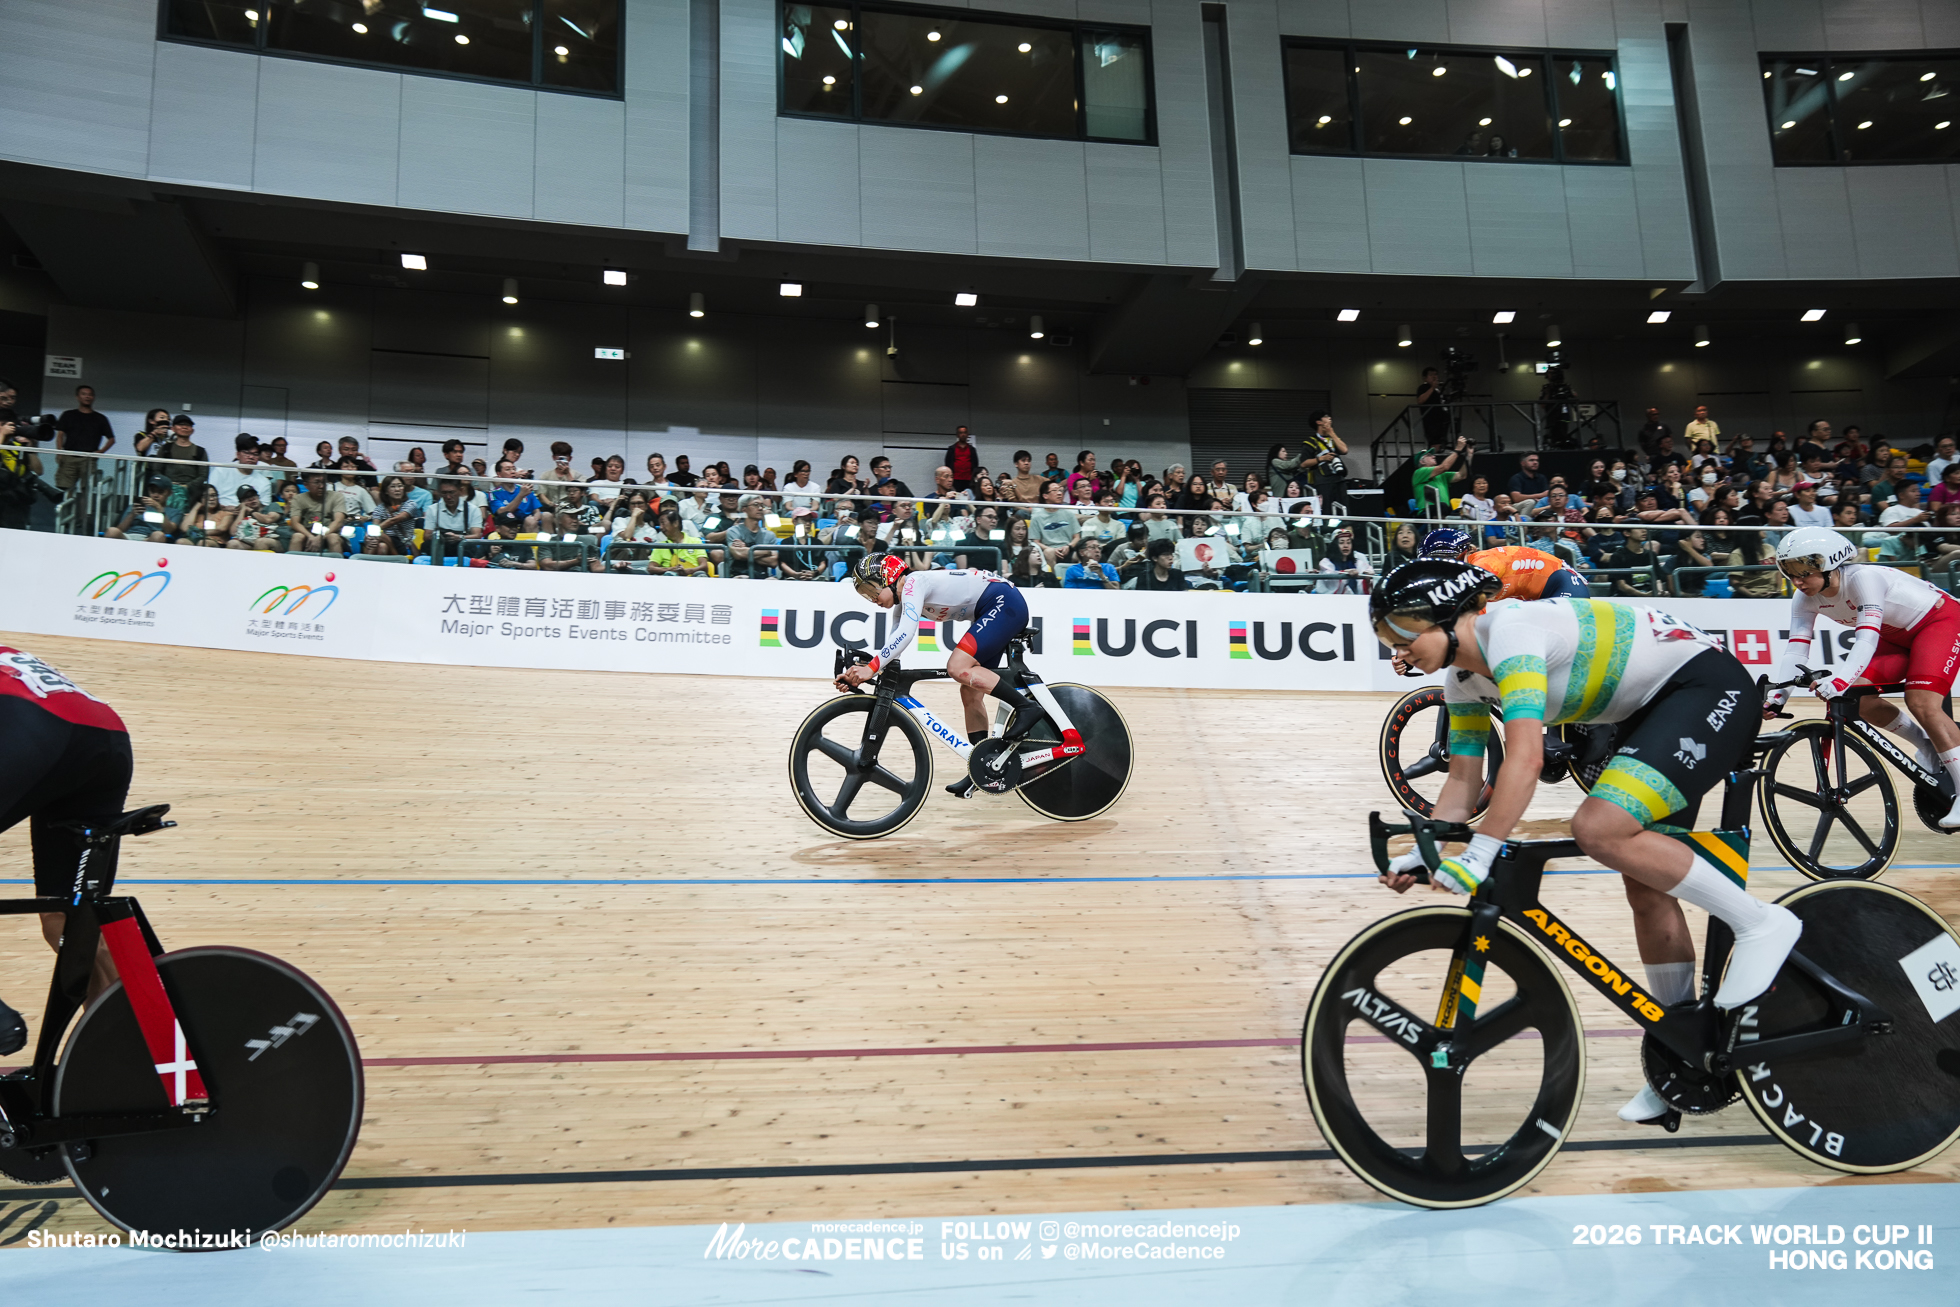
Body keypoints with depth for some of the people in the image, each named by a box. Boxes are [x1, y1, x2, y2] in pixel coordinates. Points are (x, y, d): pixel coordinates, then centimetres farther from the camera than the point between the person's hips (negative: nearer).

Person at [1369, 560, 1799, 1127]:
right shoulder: (1464, 681, 2)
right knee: (1647, 888, 6)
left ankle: (1760, 923, -11)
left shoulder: (1509, 631, -27)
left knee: (1600, 828, -27)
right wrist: (1418, 854, -8)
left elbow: (1526, 757, -36)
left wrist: (1479, 854, -37)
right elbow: (1464, 780, 5)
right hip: (1651, 712, 9)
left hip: (1709, 686, -9)